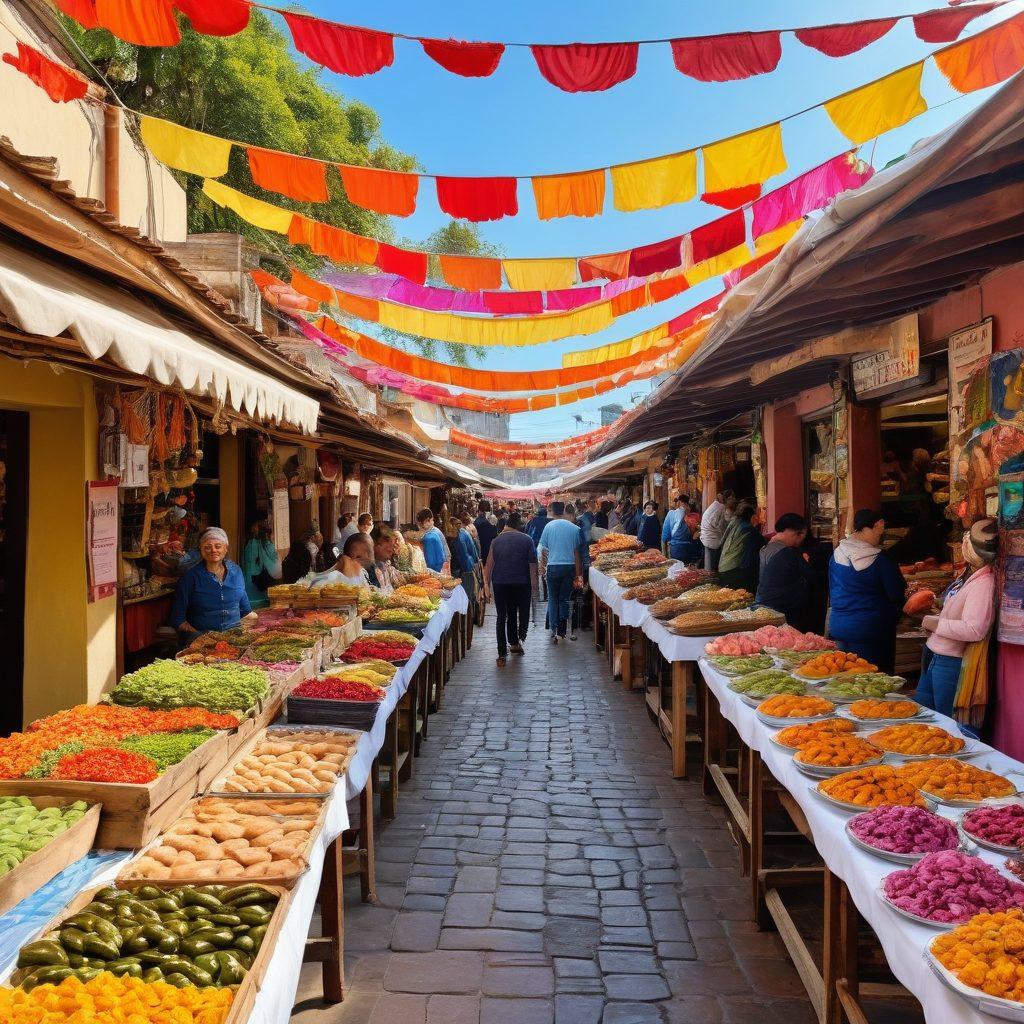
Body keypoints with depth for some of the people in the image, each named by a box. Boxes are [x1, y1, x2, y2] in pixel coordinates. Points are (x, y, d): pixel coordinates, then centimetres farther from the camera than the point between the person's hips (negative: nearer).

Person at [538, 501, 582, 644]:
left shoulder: (548, 527, -4)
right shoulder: (574, 528, -1)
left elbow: (543, 549, 1)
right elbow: (576, 552, 4)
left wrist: (543, 566, 15)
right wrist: (577, 572, 11)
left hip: (553, 567, -1)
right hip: (569, 567, 1)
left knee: (553, 599, 9)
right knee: (565, 600, 10)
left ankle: (553, 629, 0)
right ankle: (561, 631, 13)